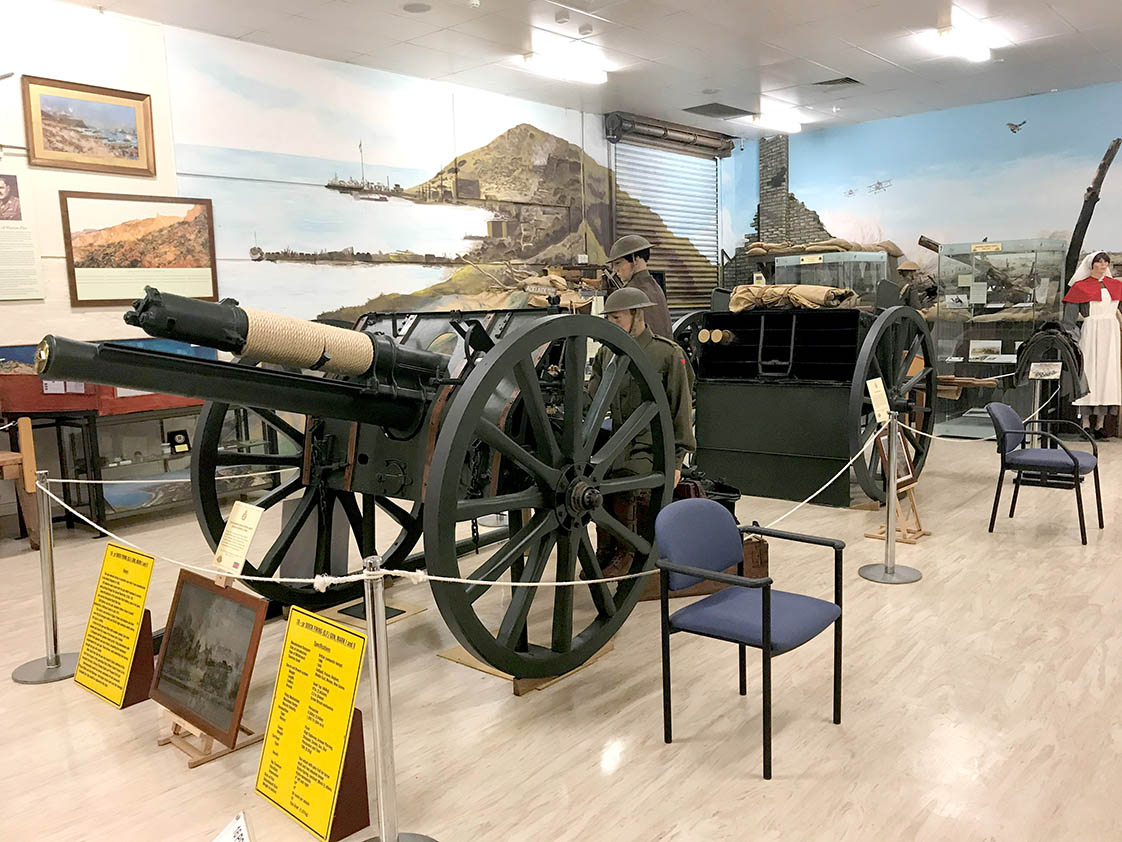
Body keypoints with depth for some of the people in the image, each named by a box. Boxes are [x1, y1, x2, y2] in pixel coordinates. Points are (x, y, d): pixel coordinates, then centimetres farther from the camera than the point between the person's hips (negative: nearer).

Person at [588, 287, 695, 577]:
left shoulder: (668, 354, -2)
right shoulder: (606, 354, 13)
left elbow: (681, 411, -2)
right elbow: (590, 402, 9)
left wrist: (676, 460, -6)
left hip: (654, 444, -5)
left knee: (626, 477, -31)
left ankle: (625, 551, -10)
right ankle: (604, 550, -5)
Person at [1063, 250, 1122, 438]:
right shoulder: (1081, 287, 1)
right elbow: (1069, 318, -2)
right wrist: (1073, 339, -8)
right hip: (1090, 333, -4)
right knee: (1088, 373, -6)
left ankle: (1101, 423, 4)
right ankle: (1085, 424, -2)